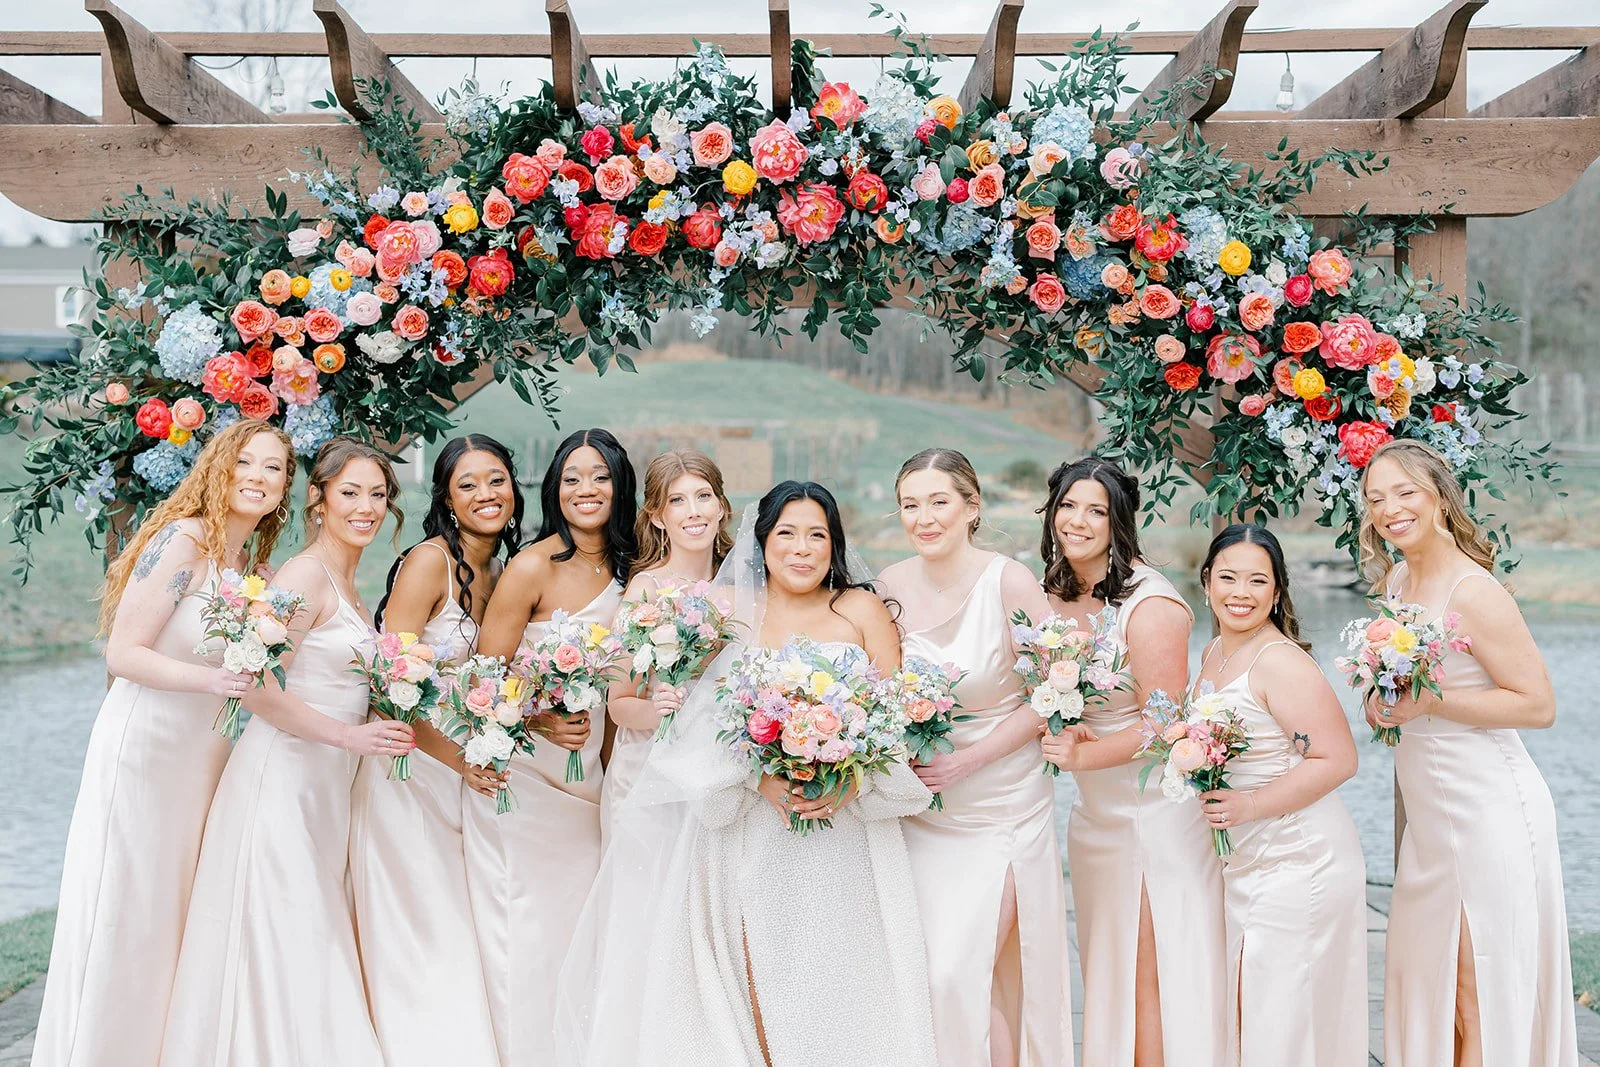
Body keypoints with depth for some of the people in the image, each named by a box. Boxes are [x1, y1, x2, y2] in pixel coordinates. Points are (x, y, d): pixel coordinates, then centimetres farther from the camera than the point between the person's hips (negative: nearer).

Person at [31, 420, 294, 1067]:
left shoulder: (257, 564, 8)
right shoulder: (183, 540, -14)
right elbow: (123, 654, -17)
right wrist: (211, 681, -29)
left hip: (209, 759, 7)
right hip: (144, 748, -7)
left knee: (182, 913, 15)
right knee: (124, 918, 2)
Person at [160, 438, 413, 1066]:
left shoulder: (346, 583, 14)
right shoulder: (304, 576, -13)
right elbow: (258, 689, -20)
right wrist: (350, 735, -20)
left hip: (327, 781, 9)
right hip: (284, 774, -9)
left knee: (316, 938, 12)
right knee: (285, 939, -3)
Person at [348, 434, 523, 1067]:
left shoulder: (498, 574, 10)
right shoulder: (429, 561, -13)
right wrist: (457, 758, -17)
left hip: (465, 769, 7)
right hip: (411, 766, -7)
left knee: (461, 936, 10)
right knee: (420, 932, -1)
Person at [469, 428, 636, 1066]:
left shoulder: (624, 571, 6)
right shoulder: (533, 566, -11)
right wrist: (541, 722, -24)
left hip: (588, 777, 5)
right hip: (521, 771, -5)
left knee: (579, 924, 11)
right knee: (526, 927, 1)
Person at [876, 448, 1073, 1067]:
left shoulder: (1010, 582, -14)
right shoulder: (891, 587, -2)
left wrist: (970, 759, -16)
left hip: (1002, 803, -4)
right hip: (923, 809, 4)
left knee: (959, 971, -5)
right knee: (932, 967, 6)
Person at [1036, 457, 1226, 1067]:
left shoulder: (1148, 603, -18)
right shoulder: (1056, 595, 4)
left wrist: (1083, 755, -22)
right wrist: (1057, 731, -2)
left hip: (1155, 808, -7)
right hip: (1094, 811, 7)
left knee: (1153, 977, 1)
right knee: (1105, 972, 15)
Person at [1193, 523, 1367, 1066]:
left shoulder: (1280, 661, -18)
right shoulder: (1214, 653, 9)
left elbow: (1337, 760, -21)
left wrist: (1248, 806, -23)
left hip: (1297, 863, -9)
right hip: (1240, 864, 9)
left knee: (1283, 1021, 0)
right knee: (1240, 1012, 17)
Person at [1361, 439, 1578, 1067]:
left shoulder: (1472, 590, -18)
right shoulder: (1395, 579, 7)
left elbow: (1538, 705, -20)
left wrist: (1427, 702, -24)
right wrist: (1384, 703, 2)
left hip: (1488, 809, -9)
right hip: (1430, 813, 9)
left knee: (1484, 992, 5)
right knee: (1421, 976, 19)